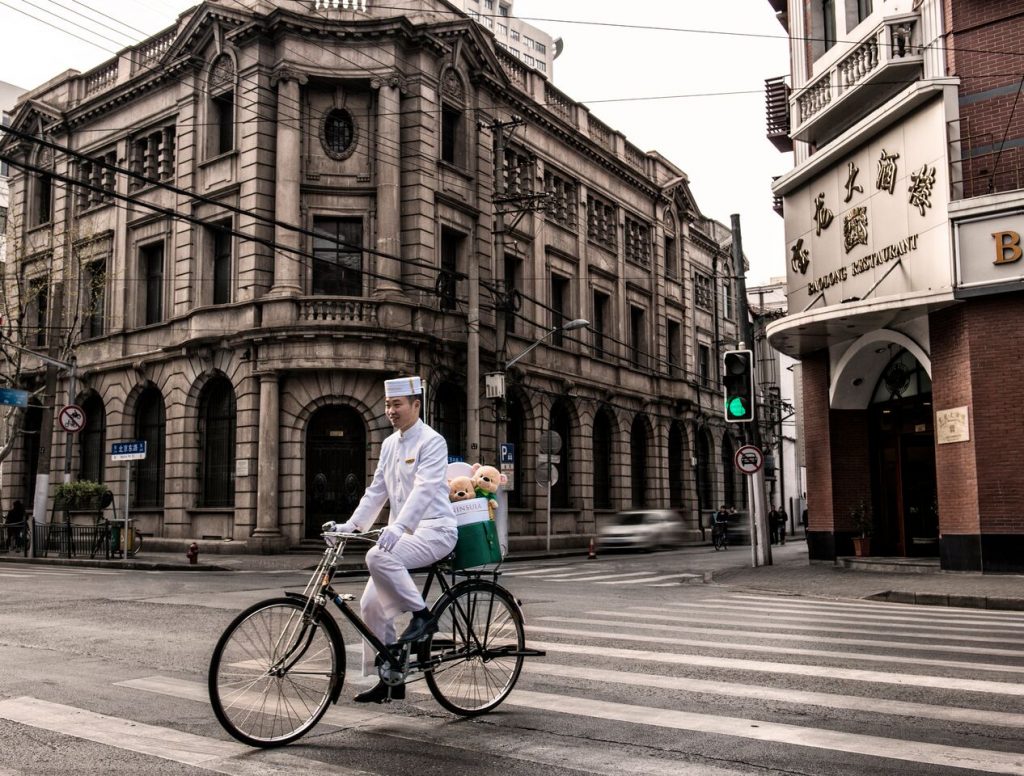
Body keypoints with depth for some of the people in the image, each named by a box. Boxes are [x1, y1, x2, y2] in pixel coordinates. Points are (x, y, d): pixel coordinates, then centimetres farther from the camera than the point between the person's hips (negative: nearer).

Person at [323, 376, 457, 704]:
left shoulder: (432, 441, -10)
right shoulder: (389, 444, 15)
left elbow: (424, 488, -23)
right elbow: (377, 491, 16)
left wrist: (398, 526, -36)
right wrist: (350, 525, 4)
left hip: (434, 530, -8)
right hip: (403, 532, 8)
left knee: (378, 557, -33)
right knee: (372, 603, 0)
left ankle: (422, 615, -14)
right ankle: (388, 679, 11)